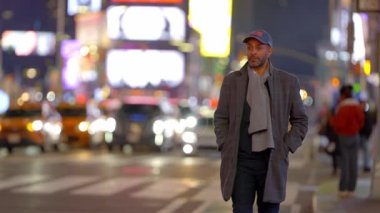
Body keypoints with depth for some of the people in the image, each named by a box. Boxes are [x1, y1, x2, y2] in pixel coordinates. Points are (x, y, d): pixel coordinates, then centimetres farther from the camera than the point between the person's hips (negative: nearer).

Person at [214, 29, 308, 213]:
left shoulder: (287, 82, 5)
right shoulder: (232, 80, 7)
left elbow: (300, 120, 9)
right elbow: (220, 118, 10)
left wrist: (286, 149, 0)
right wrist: (225, 148, -1)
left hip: (272, 162, 0)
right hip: (240, 161, 0)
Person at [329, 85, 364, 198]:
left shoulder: (344, 107, -16)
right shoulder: (358, 106, 6)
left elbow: (339, 123, -19)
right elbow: (361, 121, 11)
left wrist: (331, 119, -4)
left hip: (344, 137, -6)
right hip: (355, 136, 6)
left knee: (344, 163, -4)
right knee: (353, 163, 6)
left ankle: (343, 189, -2)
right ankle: (351, 189, 9)